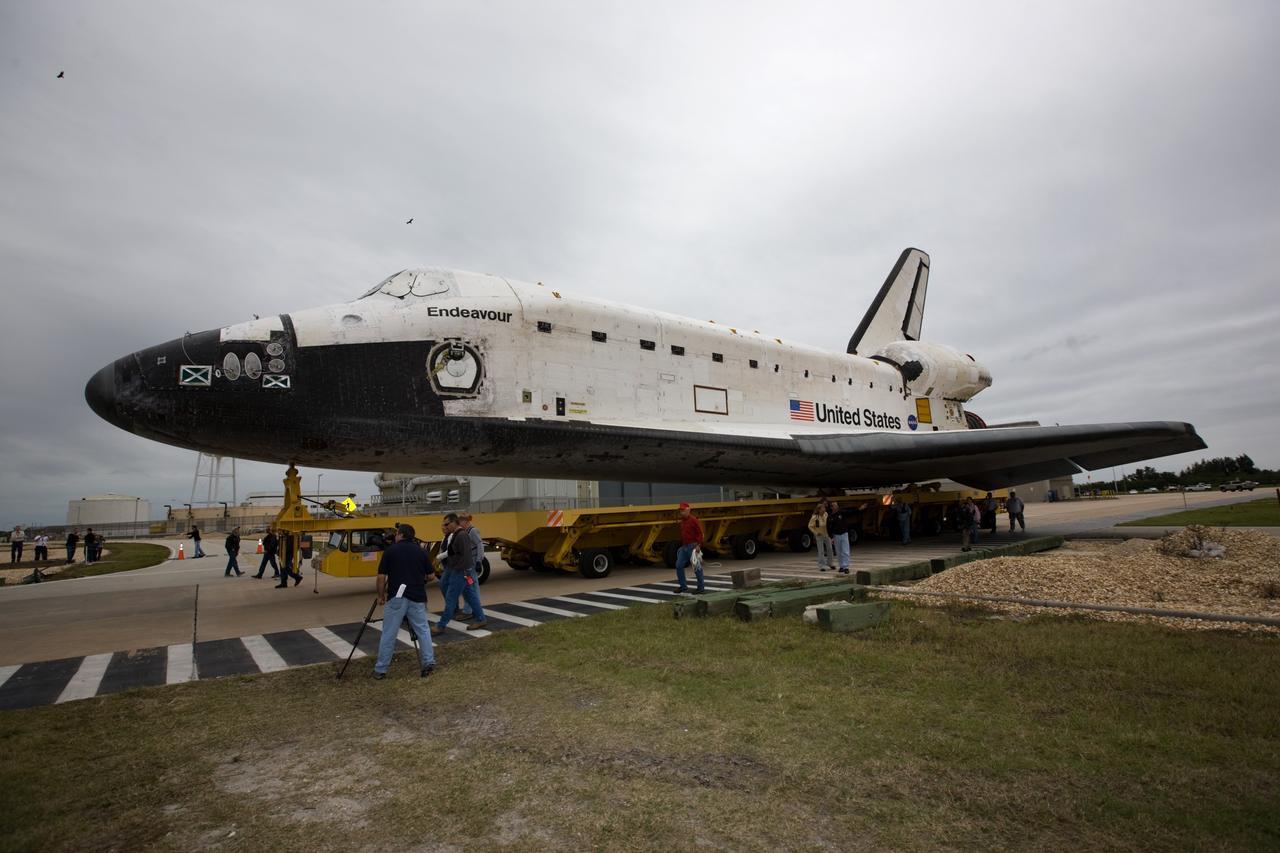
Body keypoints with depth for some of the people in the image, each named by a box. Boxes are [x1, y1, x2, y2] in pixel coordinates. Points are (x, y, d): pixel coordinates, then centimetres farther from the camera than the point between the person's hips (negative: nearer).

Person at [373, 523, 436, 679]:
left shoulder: (390, 551, 0)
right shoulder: (421, 551, 7)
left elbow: (381, 576, -2)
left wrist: (381, 595, 11)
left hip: (396, 597, -2)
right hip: (417, 597, 2)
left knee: (388, 634, 7)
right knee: (422, 630, 11)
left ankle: (380, 670, 12)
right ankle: (429, 662, 1)